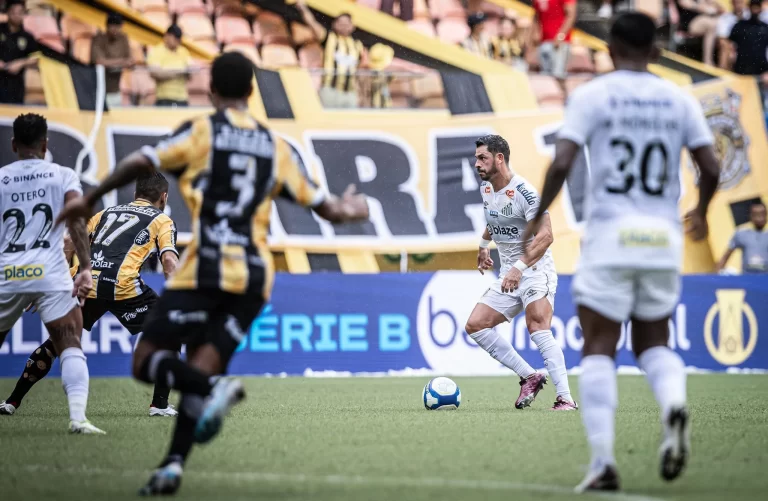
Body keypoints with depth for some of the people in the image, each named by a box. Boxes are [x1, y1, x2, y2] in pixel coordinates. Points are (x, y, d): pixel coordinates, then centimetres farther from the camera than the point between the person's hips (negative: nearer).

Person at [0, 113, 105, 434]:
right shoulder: (63, 176, 8)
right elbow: (76, 222, -7)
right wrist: (86, 269, -13)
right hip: (50, 275, -2)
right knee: (70, 347, -3)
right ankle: (78, 416, -22)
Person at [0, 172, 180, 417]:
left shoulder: (107, 212, 30)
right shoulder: (162, 220, 17)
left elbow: (66, 249, 25)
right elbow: (169, 261, 0)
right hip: (123, 286, -4)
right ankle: (160, 404, 9)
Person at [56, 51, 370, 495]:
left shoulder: (203, 131, 3)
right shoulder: (276, 147, 14)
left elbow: (140, 163, -8)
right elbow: (323, 206, 17)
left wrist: (90, 200, 5)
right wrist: (348, 210, 40)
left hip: (206, 271, -4)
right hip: (255, 277, 5)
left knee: (148, 360, -1)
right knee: (201, 368, 7)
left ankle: (215, 388, -28)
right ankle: (174, 466, -9)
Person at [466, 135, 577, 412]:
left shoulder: (523, 191, -19)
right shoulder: (485, 188, 8)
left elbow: (545, 235, -28)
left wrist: (520, 267, -36)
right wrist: (484, 245, 28)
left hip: (535, 269, -9)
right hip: (509, 275, 9)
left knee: (537, 327, -27)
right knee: (475, 325, 0)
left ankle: (566, 398, -29)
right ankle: (529, 377, 5)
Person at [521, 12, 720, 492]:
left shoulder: (591, 95, -2)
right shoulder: (680, 99, 7)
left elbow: (561, 164, -11)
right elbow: (710, 168, 3)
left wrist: (539, 216, 4)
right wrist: (701, 213, 23)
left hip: (610, 236, -3)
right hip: (663, 236, 3)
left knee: (599, 351, 2)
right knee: (653, 343, 17)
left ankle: (603, 461, -8)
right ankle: (675, 404, -15)